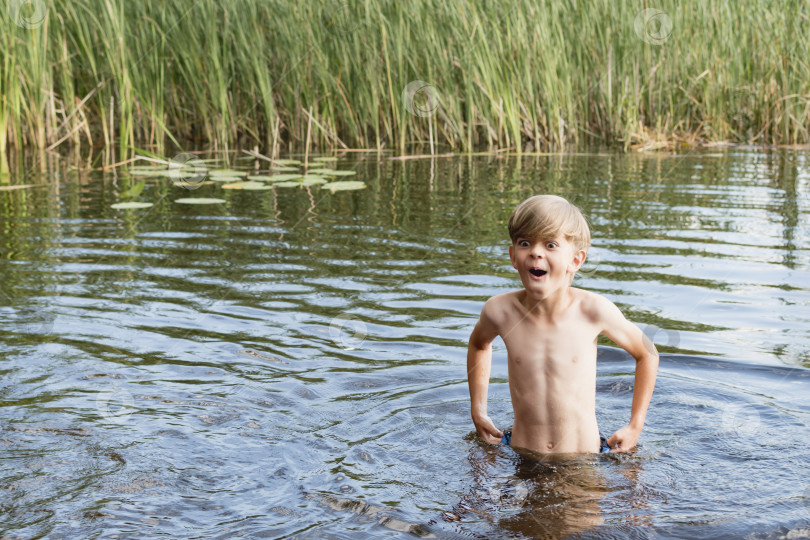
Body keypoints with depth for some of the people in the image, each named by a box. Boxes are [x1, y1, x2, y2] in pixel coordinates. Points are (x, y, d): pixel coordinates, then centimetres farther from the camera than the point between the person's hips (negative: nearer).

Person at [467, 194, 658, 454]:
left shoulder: (594, 310, -14)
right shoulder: (500, 311, -10)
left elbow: (648, 355, 3)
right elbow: (478, 344, 15)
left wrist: (635, 427, 1)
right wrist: (478, 411, 12)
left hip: (585, 458, -2)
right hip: (522, 454, 2)